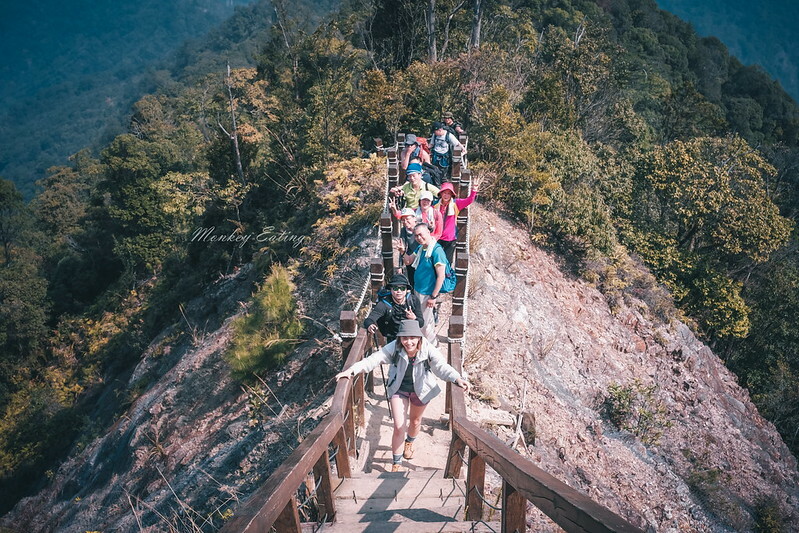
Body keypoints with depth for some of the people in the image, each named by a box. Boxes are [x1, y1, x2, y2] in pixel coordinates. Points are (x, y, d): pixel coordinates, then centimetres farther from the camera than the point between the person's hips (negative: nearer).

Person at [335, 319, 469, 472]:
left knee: (415, 421, 24)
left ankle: (409, 443, 59)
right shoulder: (394, 348, -27)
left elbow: (442, 366, -36)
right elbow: (373, 359, -31)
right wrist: (352, 370, -42)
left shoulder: (428, 350, -29)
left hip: (421, 390, 1)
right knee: (399, 427, -4)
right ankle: (395, 465, 16)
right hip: (399, 389, -1)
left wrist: (457, 378, -55)